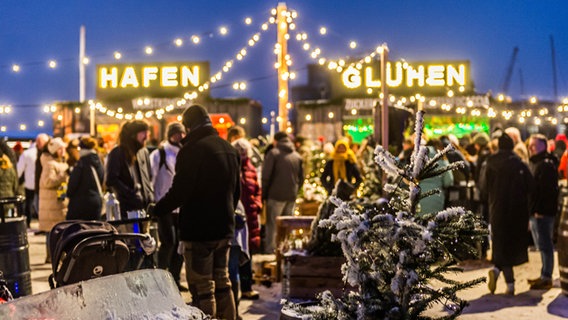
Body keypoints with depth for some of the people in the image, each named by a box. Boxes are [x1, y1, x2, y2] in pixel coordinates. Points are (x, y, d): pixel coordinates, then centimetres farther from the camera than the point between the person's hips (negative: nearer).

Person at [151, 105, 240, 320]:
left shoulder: (192, 149, -15)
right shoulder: (229, 149, 11)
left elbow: (180, 191, -19)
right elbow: (236, 190, 18)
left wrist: (156, 210, -5)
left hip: (198, 229, -8)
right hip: (224, 229, 8)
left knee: (202, 288, -2)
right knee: (222, 282, 18)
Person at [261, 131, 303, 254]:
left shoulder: (273, 153, -4)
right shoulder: (297, 156, 11)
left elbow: (266, 176, -9)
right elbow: (301, 177, 10)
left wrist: (264, 193, -1)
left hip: (276, 195, -5)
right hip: (292, 196, 5)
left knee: (271, 224, 0)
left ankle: (270, 250, -2)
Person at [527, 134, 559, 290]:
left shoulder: (546, 164, -15)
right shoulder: (534, 163, 18)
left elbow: (546, 189, -22)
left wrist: (539, 210, -25)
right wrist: (531, 209, 17)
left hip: (543, 212, -10)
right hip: (534, 211, 10)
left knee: (545, 245, -4)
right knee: (542, 245, 16)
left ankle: (546, 278, 1)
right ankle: (545, 276, 24)